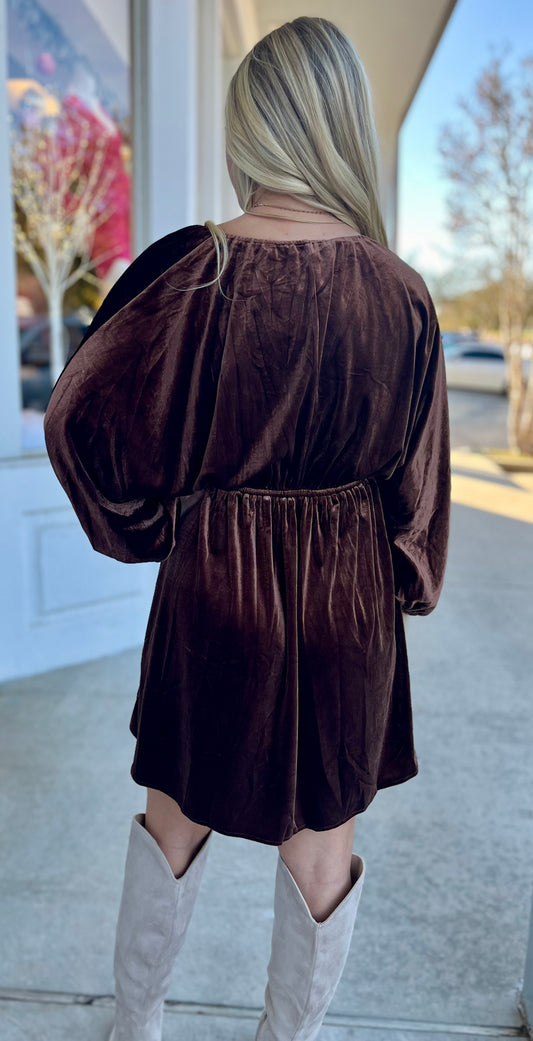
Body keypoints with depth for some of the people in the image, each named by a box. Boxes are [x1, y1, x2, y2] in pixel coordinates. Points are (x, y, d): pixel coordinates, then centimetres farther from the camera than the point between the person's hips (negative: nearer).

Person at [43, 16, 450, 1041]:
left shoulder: (191, 269, -13)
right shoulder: (399, 293, -9)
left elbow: (81, 415, -6)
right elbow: (418, 477, -2)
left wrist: (145, 522, 10)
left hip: (216, 585, 0)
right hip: (349, 602, 1)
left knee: (175, 816, 22)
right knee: (321, 835, 19)